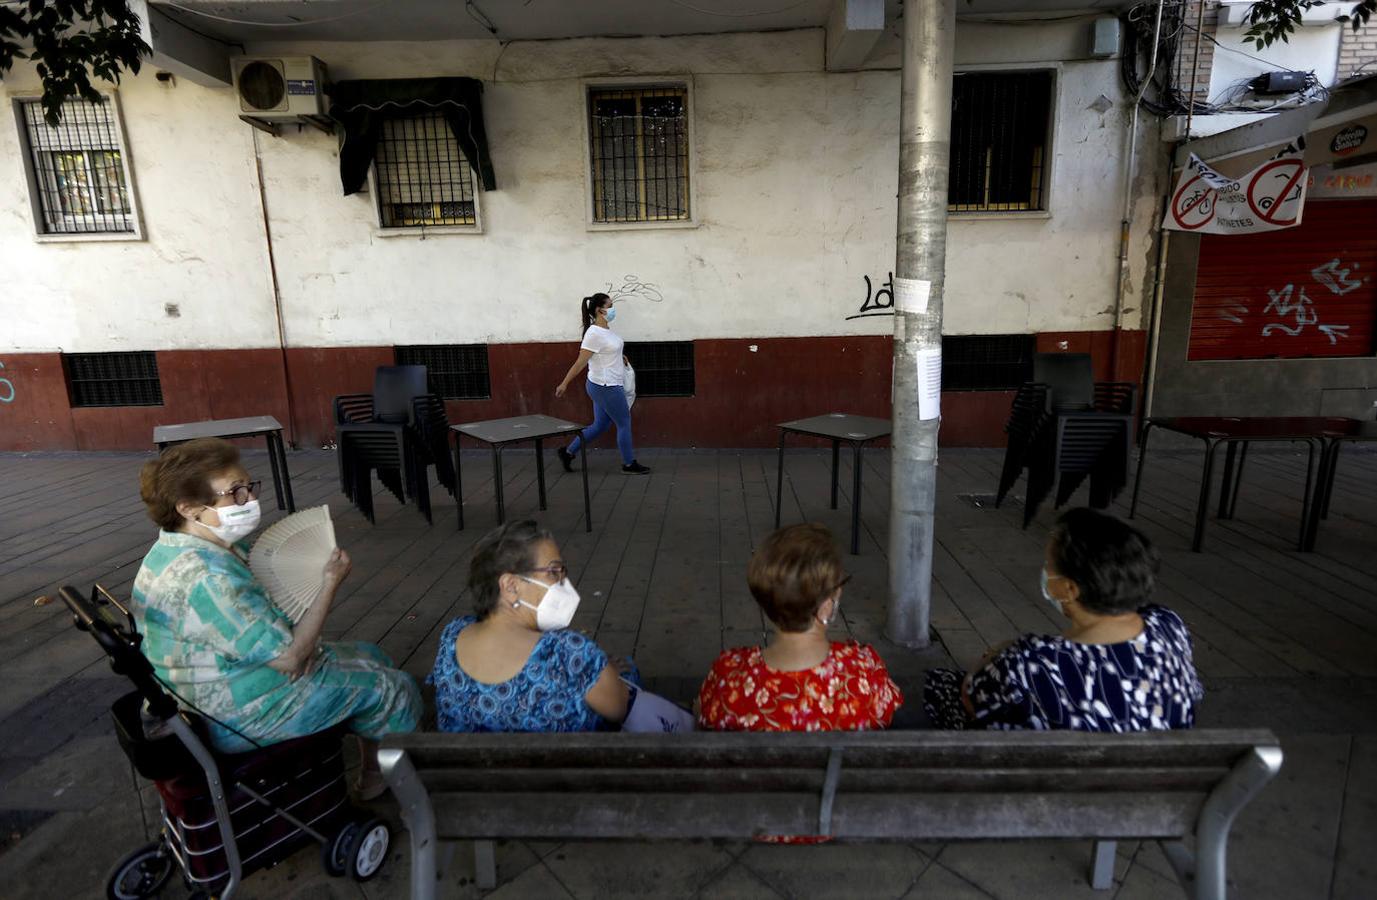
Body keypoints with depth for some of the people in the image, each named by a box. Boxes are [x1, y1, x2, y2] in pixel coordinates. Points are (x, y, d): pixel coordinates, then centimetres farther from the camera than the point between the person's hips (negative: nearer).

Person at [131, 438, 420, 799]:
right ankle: (376, 777, 28)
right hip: (235, 718, -10)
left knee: (370, 657, 19)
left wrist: (299, 636, -11)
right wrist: (331, 584, -21)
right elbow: (288, 657, -29)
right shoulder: (206, 579, -34)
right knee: (391, 687, 1)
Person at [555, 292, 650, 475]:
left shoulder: (606, 328, 7)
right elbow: (580, 362, -18)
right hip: (605, 387, -9)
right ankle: (629, 464, 19)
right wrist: (564, 384, -14)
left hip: (606, 386, 9)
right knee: (624, 423, 4)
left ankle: (568, 452, 26)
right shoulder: (594, 333, -20)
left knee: (599, 426, 17)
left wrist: (620, 357, 13)